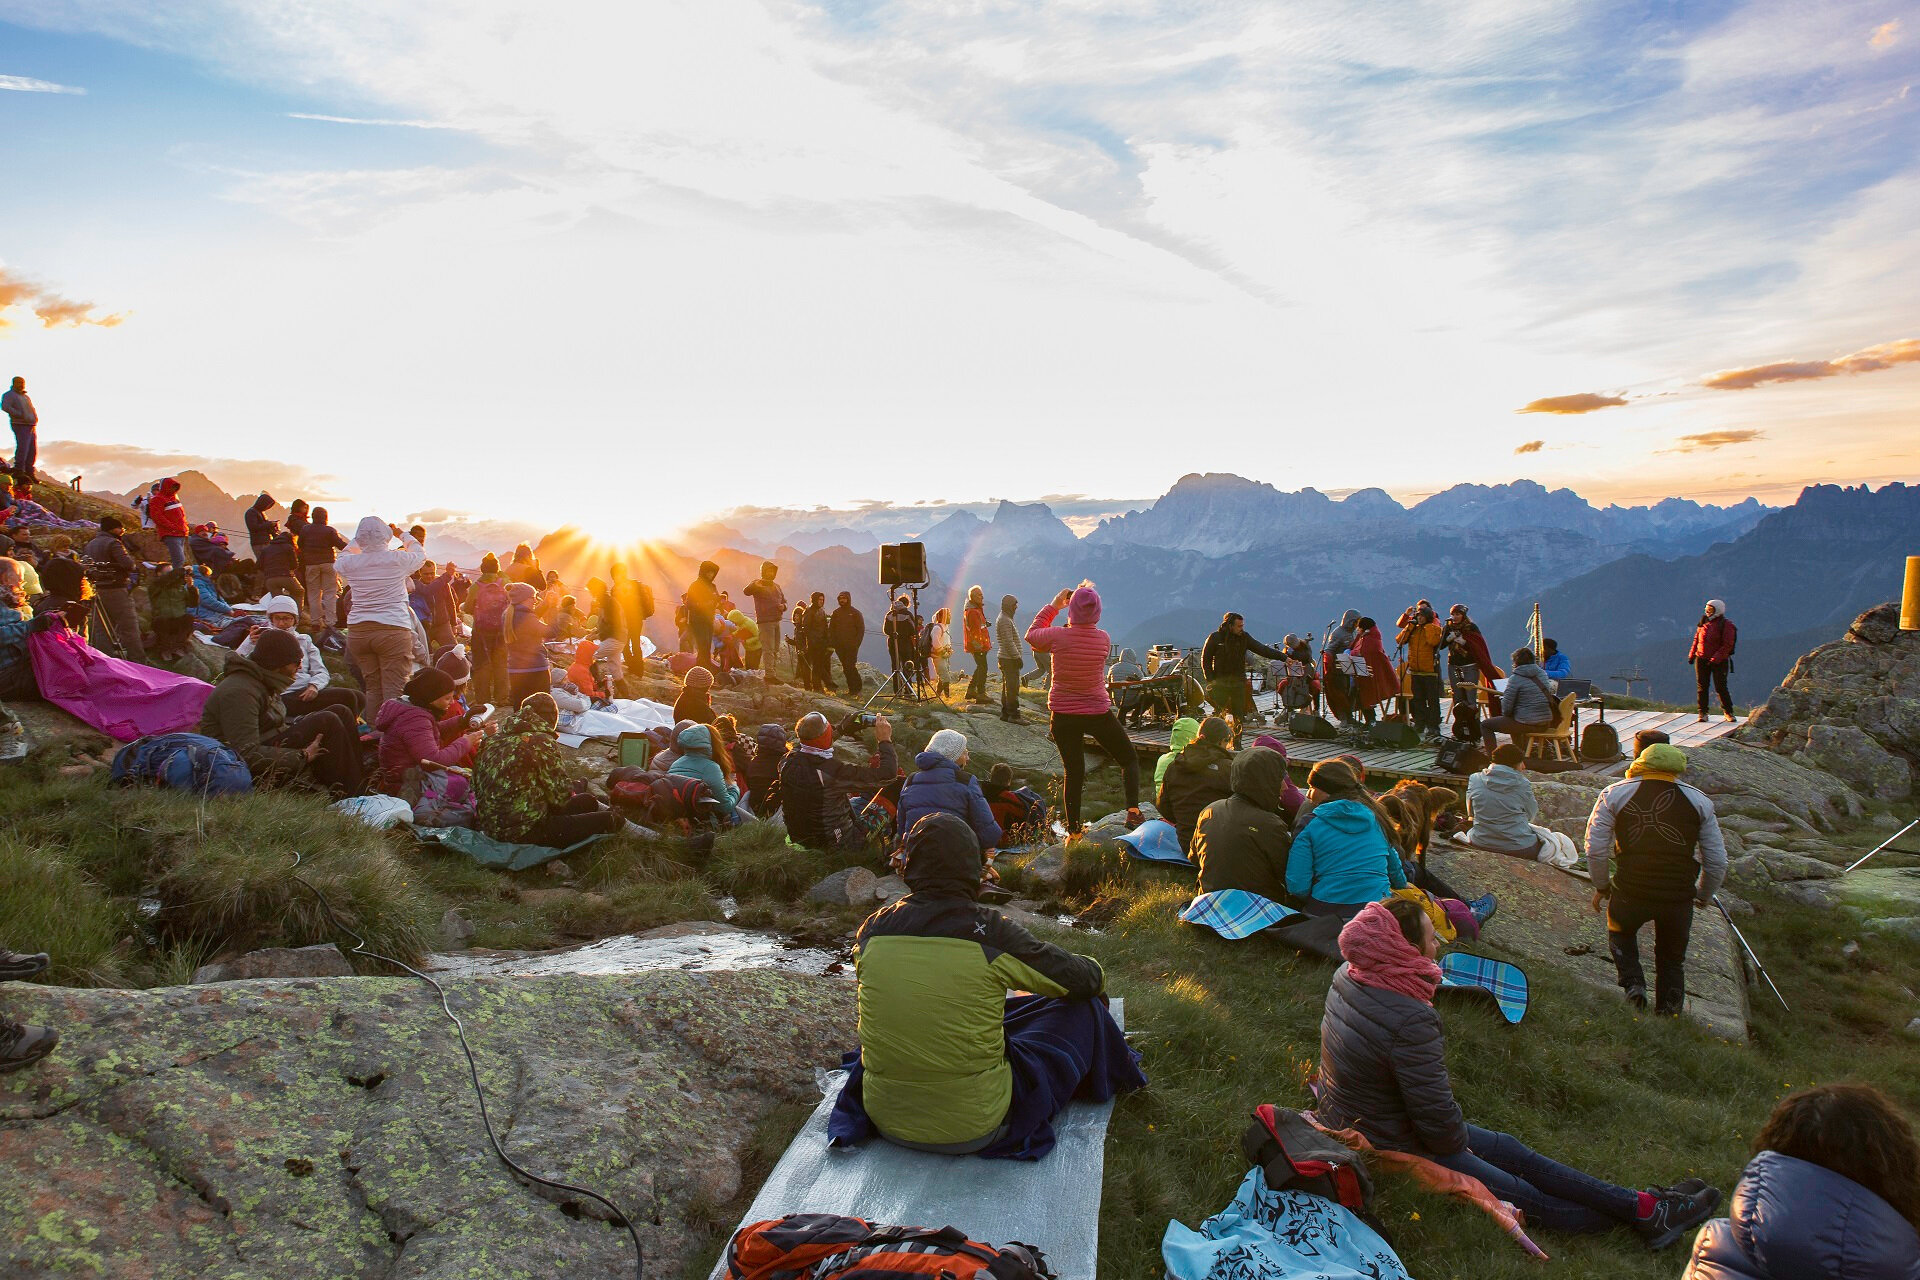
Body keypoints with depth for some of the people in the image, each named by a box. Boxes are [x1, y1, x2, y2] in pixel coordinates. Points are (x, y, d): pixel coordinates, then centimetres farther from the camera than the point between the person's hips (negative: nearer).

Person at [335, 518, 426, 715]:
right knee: (394, 690, -5)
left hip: (358, 631, 4)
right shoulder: (398, 559, -5)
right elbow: (420, 554, 17)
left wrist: (357, 542, 33)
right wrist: (401, 534, 32)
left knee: (372, 688, 11)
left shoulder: (349, 563, 3)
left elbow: (338, 563, 29)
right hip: (393, 630, -4)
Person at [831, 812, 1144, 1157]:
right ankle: (1116, 1077, 43)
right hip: (975, 1127, -4)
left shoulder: (872, 930, -6)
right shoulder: (991, 932, -18)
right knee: (1084, 1008, 12)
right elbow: (1087, 980, -5)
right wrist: (1092, 968, 20)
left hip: (886, 1118, 4)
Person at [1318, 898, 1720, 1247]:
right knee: (1526, 1196, 7)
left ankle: (1638, 1205, 25)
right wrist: (1456, 1143, -4)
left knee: (1510, 1150, 16)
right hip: (1392, 1150, -9)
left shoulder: (1347, 977, -7)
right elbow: (1438, 1115, -26)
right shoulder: (1411, 1022, -36)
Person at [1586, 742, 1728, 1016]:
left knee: (1620, 932, 29)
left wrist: (1601, 886, 13)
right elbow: (1717, 861, 7)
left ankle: (1633, 983, 9)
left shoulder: (1614, 794, 1)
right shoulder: (1699, 800, 5)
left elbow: (1596, 849, -2)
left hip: (1630, 891, -1)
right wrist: (1704, 895, 24)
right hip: (1679, 897, 1)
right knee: (1672, 959, 23)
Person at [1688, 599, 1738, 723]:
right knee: (1702, 687, 5)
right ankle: (1703, 713, 13)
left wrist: (1716, 658, -21)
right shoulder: (1704, 622, 8)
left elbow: (1727, 645, -14)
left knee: (1721, 687, -3)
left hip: (1719, 662, -5)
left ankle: (1728, 712, 13)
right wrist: (1692, 654, 10)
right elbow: (1696, 639, 16)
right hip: (1701, 660, 5)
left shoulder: (1726, 625, -9)